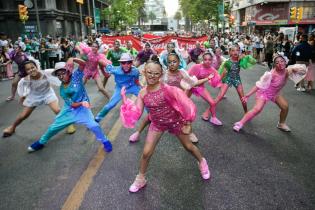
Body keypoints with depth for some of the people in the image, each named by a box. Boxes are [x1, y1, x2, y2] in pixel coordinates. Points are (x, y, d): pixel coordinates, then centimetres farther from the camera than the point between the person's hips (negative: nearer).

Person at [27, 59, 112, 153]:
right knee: (54, 127, 11)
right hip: (69, 109, 3)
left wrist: (72, 59, -42)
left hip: (83, 108, -2)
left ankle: (105, 141, 4)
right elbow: (72, 105, -15)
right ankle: (41, 142, 39)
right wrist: (82, 103, -33)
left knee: (93, 125, -23)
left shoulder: (76, 75, -14)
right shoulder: (62, 90, -11)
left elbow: (83, 64, -27)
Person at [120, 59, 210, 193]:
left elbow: (184, 105, -21)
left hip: (175, 121, -3)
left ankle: (202, 162, 48)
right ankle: (140, 179, 26)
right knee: (146, 152, 1)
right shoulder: (142, 93, -12)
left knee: (188, 146, 16)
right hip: (157, 124, 3)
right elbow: (135, 114, -12)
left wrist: (187, 123, -15)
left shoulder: (167, 89, -27)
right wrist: (125, 100, -23)